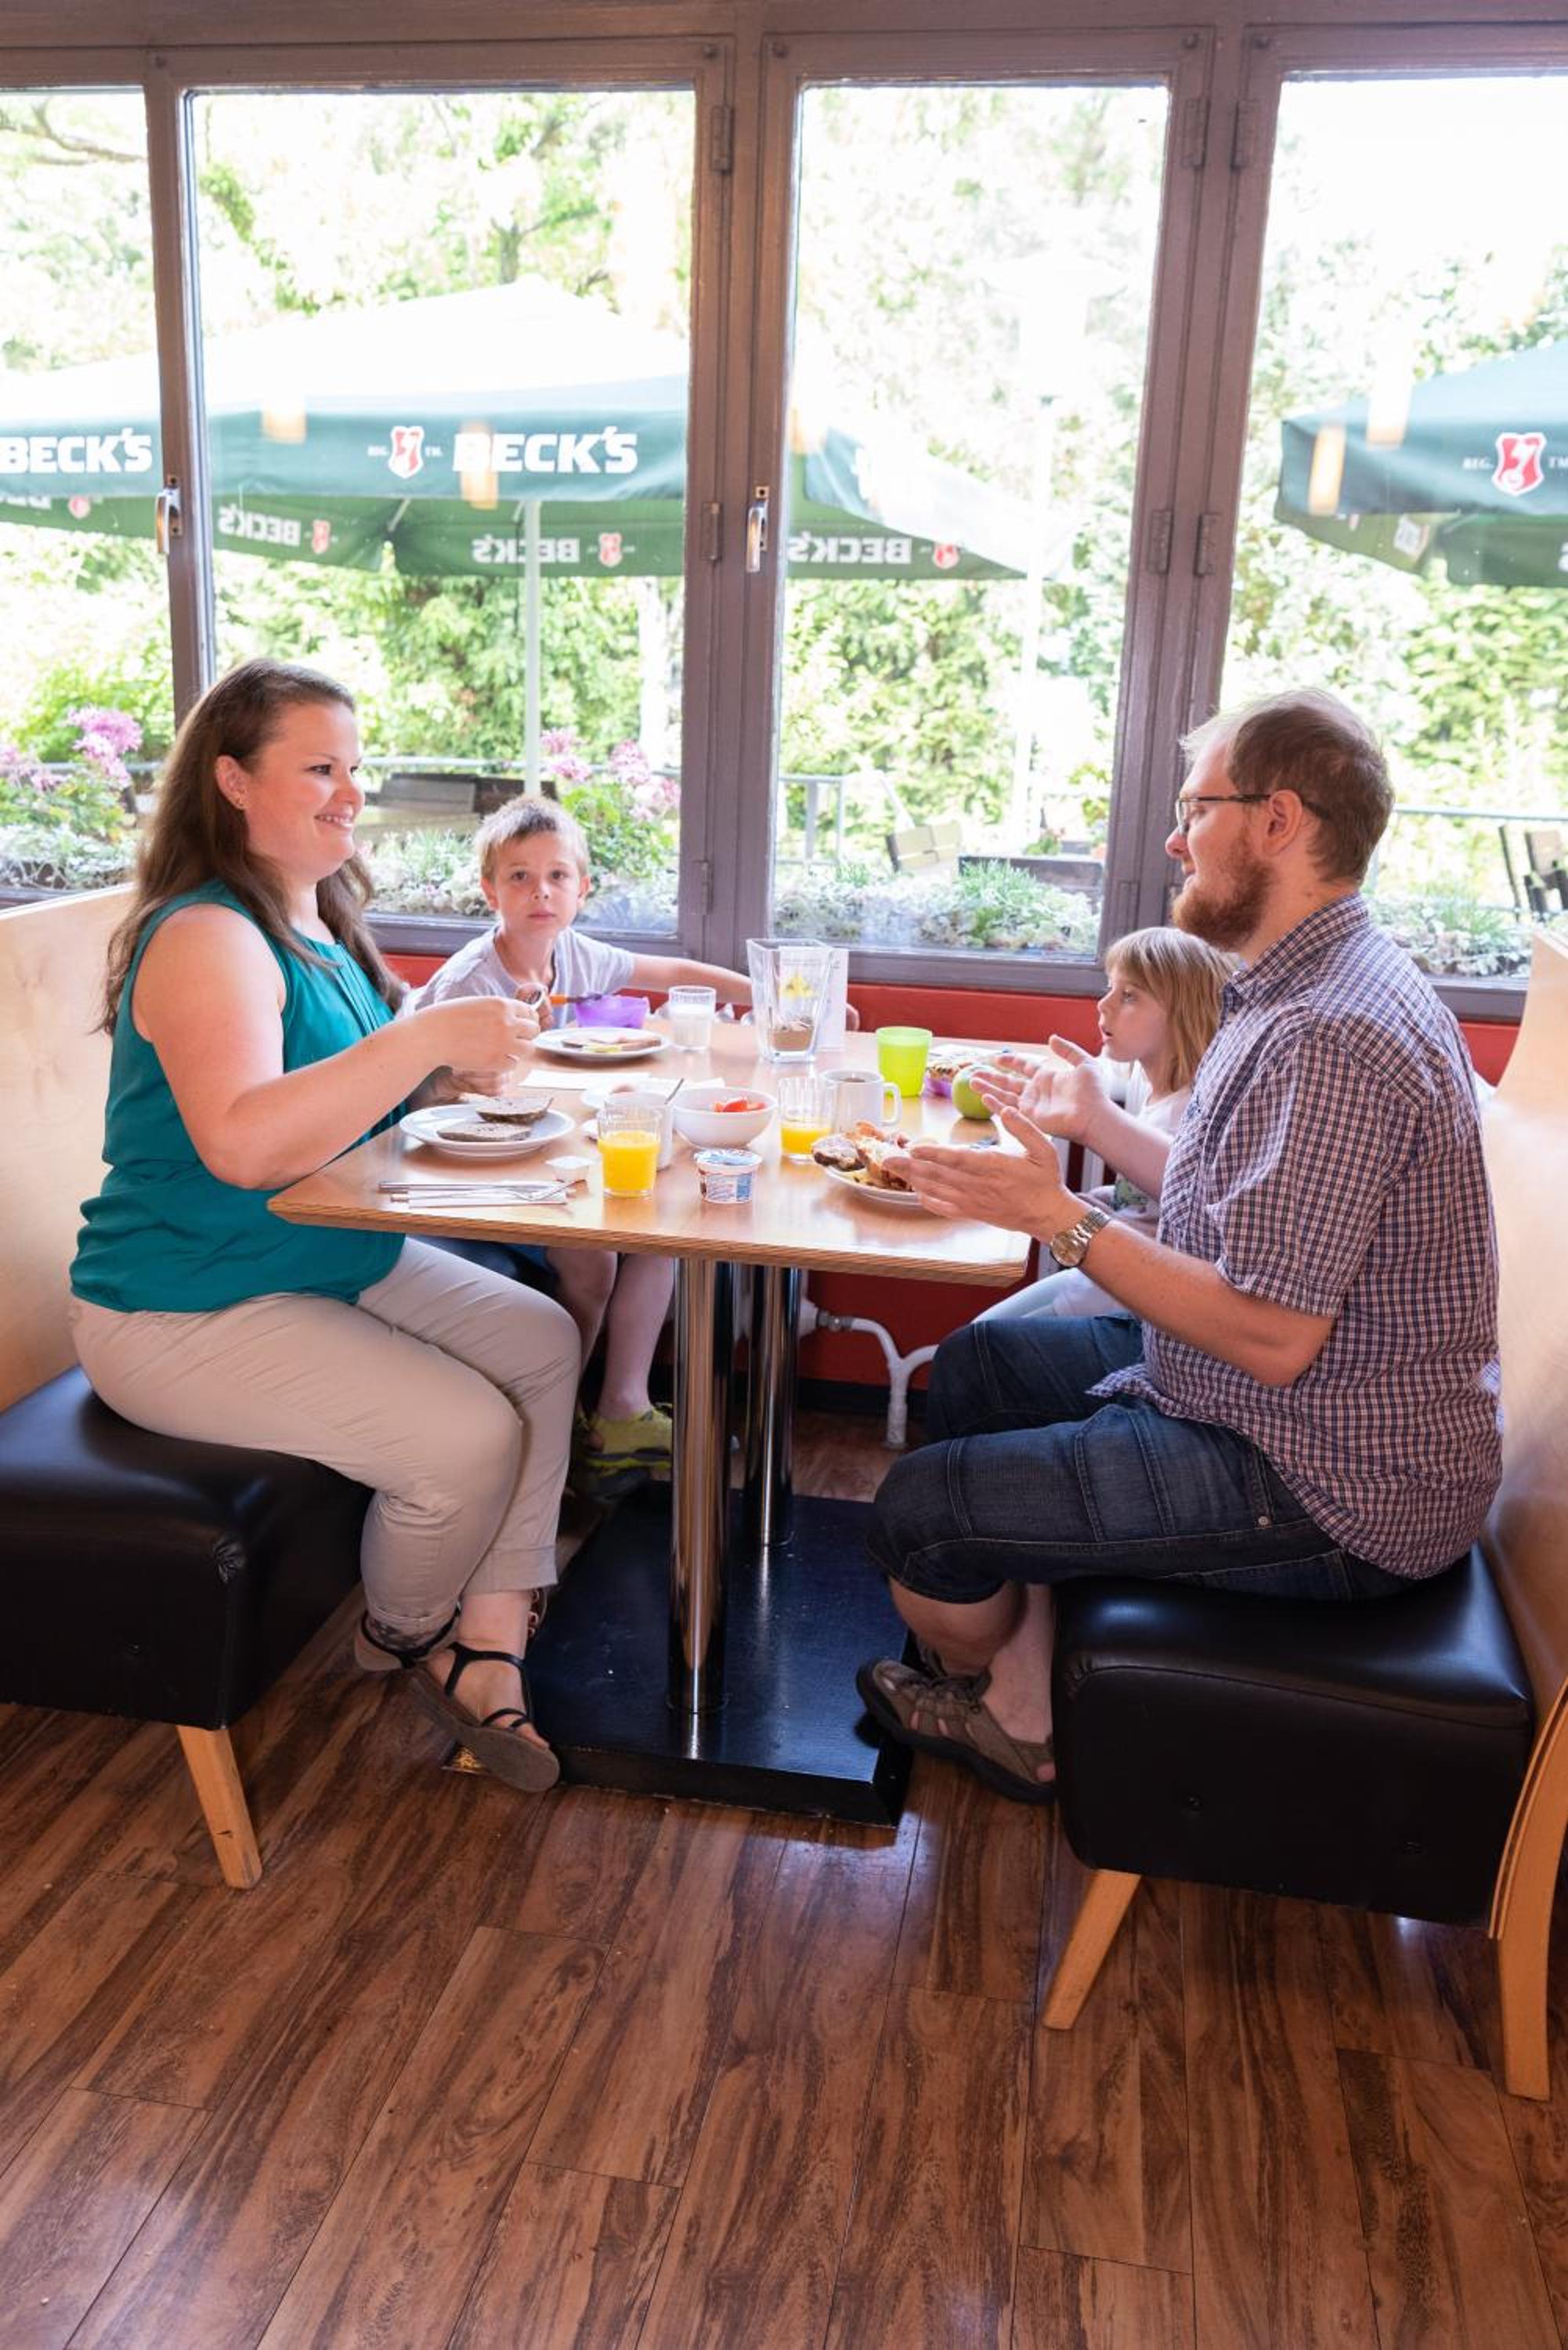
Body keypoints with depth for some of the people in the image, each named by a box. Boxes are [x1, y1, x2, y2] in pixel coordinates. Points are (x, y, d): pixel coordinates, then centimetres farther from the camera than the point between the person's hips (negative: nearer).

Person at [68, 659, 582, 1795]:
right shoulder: (204, 936, -21)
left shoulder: (320, 918, 9)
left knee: (544, 1342, -1)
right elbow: (243, 1144, -36)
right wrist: (426, 1039, -35)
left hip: (337, 1258, 10)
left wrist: (467, 1060, 0)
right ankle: (405, 1637, 14)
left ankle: (486, 1651, 1)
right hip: (188, 1308, -10)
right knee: (469, 1435, -19)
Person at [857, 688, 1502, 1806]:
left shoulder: (1333, 1038, -27)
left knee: (921, 1511, -12)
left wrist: (1064, 1218, -24)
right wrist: (1099, 1120, 20)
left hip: (1333, 1495, -11)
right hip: (1291, 1417, 11)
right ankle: (1022, 1723, 21)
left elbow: (1271, 1335, -29)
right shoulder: (1311, 984, 8)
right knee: (978, 1364, 19)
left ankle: (980, 1684, 26)